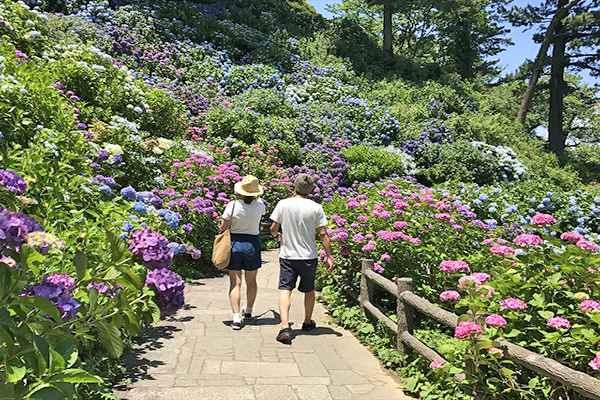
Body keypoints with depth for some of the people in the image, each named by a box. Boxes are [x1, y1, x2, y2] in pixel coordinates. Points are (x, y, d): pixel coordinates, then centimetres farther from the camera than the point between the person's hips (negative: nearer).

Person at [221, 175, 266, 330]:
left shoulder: (232, 205, -12)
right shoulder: (259, 206, -6)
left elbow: (223, 227, -6)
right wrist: (257, 197, 35)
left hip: (234, 243, -2)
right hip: (252, 243, 2)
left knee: (235, 283, 2)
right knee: (251, 281, 19)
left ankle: (236, 318, -5)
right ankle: (248, 310, 37)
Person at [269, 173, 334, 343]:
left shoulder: (283, 204, -7)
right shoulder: (316, 208, -7)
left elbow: (273, 228, 0)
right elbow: (323, 234, -6)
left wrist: (276, 235, 23)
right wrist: (329, 256, 2)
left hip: (287, 255, -1)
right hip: (309, 256, 1)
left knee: (285, 290, 0)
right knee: (309, 290, 18)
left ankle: (285, 327, -15)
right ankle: (308, 323, 34)